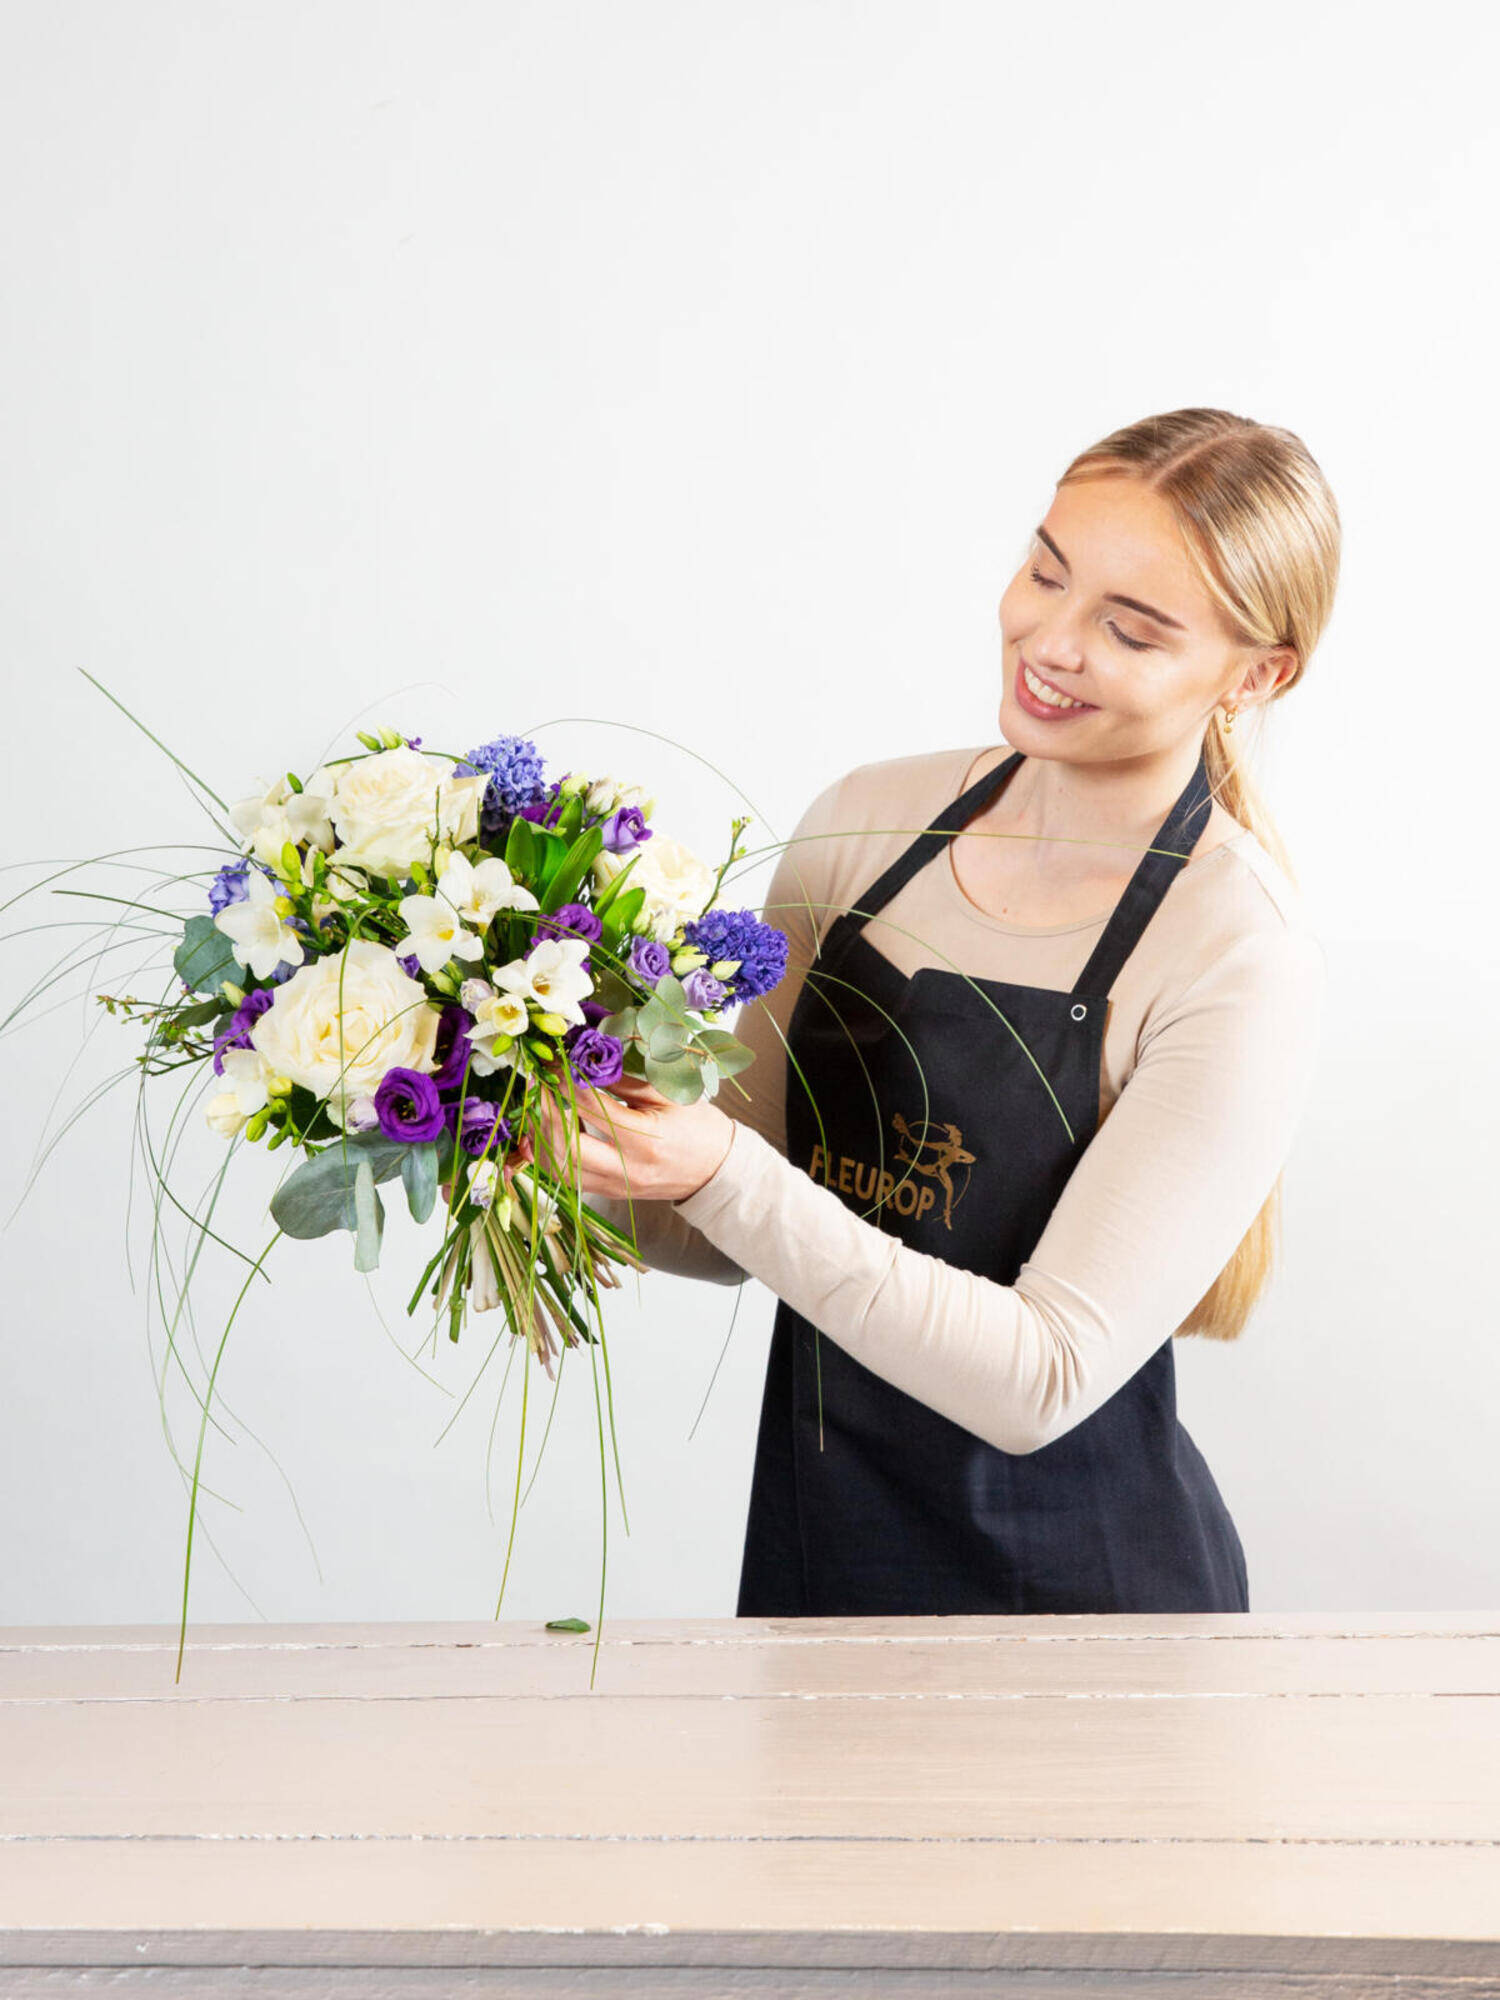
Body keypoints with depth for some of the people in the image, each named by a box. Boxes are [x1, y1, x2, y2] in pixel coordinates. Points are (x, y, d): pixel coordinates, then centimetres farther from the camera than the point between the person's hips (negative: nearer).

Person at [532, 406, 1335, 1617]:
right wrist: (587, 1164, -17)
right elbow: (734, 1239, 3)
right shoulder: (870, 817, -3)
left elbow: (1041, 1381, -23)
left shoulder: (1243, 958, -18)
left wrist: (726, 1176, -31)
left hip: (1075, 1586, -4)